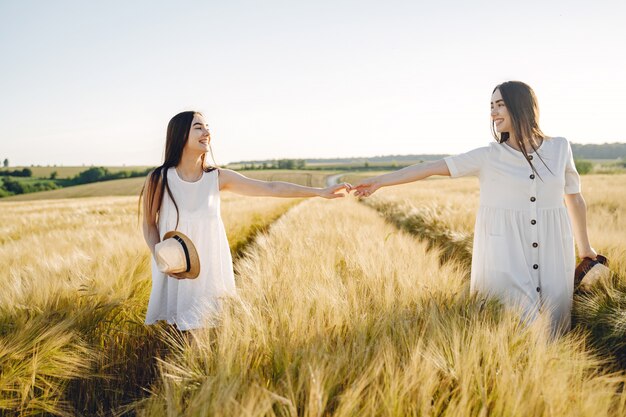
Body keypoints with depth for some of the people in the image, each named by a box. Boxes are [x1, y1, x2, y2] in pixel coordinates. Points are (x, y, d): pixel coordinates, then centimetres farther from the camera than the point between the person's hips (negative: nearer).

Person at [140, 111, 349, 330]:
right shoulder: (159, 179, -11)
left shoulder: (218, 177, -6)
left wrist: (320, 191, -13)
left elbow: (270, 188, -9)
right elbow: (149, 225, 0)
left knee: (208, 325, 7)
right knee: (176, 331, 4)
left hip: (210, 266, 2)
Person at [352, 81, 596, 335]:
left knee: (552, 329, 4)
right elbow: (429, 168, -4)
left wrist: (584, 247, 25)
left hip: (552, 254, 2)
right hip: (506, 254, -2)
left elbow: (574, 198, 16)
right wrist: (379, 181, -7)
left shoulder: (559, 148, 4)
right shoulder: (487, 157, -2)